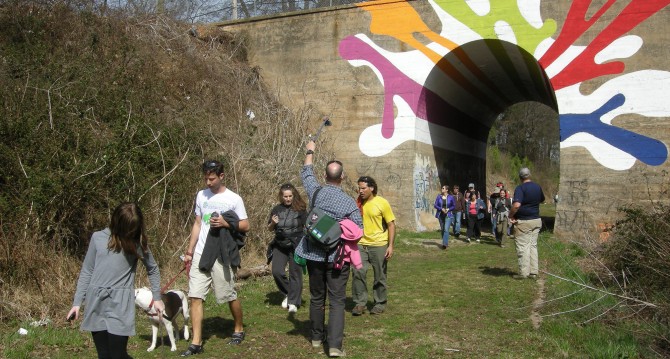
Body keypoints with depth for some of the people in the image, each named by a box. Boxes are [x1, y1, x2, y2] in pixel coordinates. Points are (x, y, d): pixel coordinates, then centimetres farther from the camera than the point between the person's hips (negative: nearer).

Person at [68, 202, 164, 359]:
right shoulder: (98, 237, 3)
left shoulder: (137, 243, 2)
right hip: (95, 302, 2)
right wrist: (77, 302, 7)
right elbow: (86, 272, 9)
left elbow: (153, 269, 14)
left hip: (120, 303, -2)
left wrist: (157, 298, 15)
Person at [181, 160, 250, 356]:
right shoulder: (201, 195, 9)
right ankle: (196, 342, 4)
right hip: (200, 254, 4)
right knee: (195, 296, -1)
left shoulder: (234, 199, -5)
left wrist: (226, 223, -18)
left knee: (229, 296, 6)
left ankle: (239, 329, 30)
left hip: (221, 256, -4)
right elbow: (197, 224, 15)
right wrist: (189, 251, 11)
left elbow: (245, 226, -1)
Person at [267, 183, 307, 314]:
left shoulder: (300, 209, -3)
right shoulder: (276, 209, 7)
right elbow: (270, 228, 15)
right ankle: (288, 294, 18)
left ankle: (293, 302, 8)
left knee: (295, 273, 0)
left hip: (296, 246, -3)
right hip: (280, 245, 3)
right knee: (277, 271, -6)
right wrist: (273, 223, -7)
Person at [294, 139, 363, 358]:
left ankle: (317, 337, 30)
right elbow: (359, 231, -6)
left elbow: (306, 173, 16)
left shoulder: (316, 192, -4)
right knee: (337, 301, 0)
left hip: (314, 255, 3)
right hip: (337, 257, -3)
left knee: (317, 298, 17)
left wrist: (310, 152, 31)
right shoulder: (350, 203, -11)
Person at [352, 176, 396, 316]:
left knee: (380, 277, 7)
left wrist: (390, 246, -12)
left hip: (379, 245, -3)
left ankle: (380, 304, 23)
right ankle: (360, 303, 4)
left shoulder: (382, 203, -8)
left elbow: (391, 225, -6)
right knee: (358, 272, -9)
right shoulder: (358, 203, 4)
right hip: (361, 245, 3)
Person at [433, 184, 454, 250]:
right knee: (442, 229, 12)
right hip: (441, 215, 3)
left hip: (448, 215, -3)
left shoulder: (451, 197, -4)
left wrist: (448, 209, -13)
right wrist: (441, 209, -15)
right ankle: (446, 242, 29)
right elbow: (435, 205, 0)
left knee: (446, 229, -15)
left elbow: (454, 206, 5)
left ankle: (445, 244, -17)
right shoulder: (439, 196, 0)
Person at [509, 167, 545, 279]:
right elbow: (542, 200, 24)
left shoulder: (520, 188, -16)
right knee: (533, 246, 13)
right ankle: (533, 272, 15)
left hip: (523, 222, -6)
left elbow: (516, 205, -29)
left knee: (523, 247, 1)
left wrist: (510, 216, -16)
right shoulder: (537, 187, 6)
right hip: (536, 220, 7)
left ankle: (523, 273, 3)